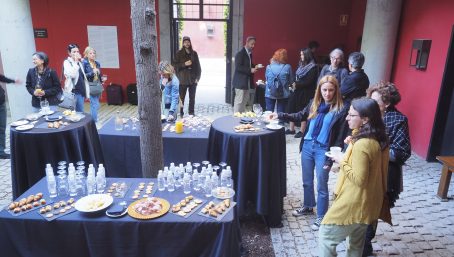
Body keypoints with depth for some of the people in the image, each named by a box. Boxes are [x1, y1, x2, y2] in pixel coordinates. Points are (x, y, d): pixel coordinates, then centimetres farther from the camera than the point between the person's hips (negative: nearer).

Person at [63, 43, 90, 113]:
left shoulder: (79, 62, 14)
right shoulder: (67, 62, -5)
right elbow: (72, 75, -22)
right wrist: (75, 62, -17)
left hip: (81, 91, 6)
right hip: (73, 92, -6)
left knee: (80, 112, 8)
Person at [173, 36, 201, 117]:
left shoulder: (194, 53, 9)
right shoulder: (179, 53, 3)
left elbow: (198, 66, 10)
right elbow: (175, 65, 0)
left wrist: (197, 77, 2)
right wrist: (184, 64, -15)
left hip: (193, 79, 3)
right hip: (183, 79, -2)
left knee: (192, 98, 8)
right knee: (181, 97, -4)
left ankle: (191, 113, 18)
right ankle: (181, 113, 4)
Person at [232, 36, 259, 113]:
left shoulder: (249, 53, 14)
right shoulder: (240, 54, -13)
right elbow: (238, 67, -20)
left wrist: (254, 67, 3)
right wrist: (250, 70, -24)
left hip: (247, 81, 9)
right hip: (240, 81, -9)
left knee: (245, 100, 13)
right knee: (239, 100, -5)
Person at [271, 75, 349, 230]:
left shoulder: (341, 109, -12)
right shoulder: (314, 103, 1)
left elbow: (341, 137, -11)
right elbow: (300, 116, 17)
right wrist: (280, 116, 6)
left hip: (323, 150, -5)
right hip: (307, 146, 5)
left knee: (321, 185, 7)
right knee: (307, 181, 20)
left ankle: (321, 217, 24)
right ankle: (308, 206, 42)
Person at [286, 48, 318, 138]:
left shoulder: (313, 67, -10)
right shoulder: (301, 65, 13)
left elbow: (308, 82, -16)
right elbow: (296, 77, 12)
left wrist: (297, 85, -12)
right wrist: (293, 84, -6)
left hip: (306, 94, -7)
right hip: (298, 91, 7)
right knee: (291, 108, 6)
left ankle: (302, 131, 11)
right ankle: (291, 129, 16)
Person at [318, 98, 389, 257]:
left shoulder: (361, 145, -27)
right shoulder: (379, 140, 1)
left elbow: (359, 179, -25)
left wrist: (342, 161, -14)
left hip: (353, 205, -9)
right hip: (368, 204, 9)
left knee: (325, 236, 7)